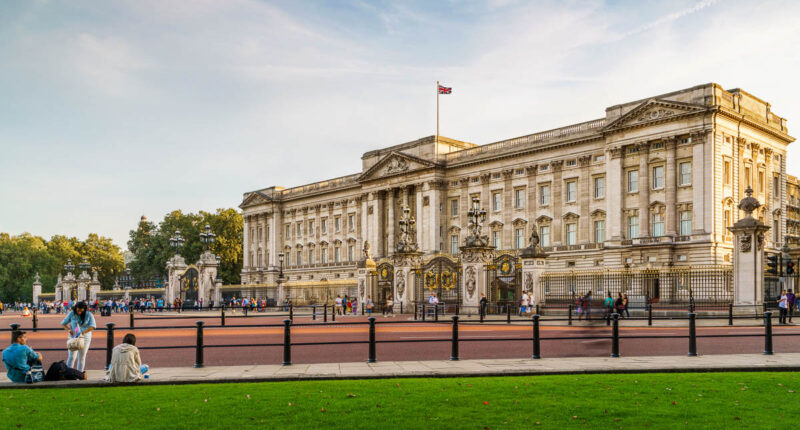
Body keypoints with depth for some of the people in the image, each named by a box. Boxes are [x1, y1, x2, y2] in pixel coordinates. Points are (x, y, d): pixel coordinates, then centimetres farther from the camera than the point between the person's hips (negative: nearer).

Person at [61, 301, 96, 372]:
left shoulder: (89, 315, -7)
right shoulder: (72, 313, -4)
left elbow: (93, 326, -16)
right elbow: (63, 323, 3)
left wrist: (84, 332, -31)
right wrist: (69, 330, -17)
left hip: (85, 337, 0)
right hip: (73, 337, 0)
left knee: (81, 357, 4)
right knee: (72, 356, -6)